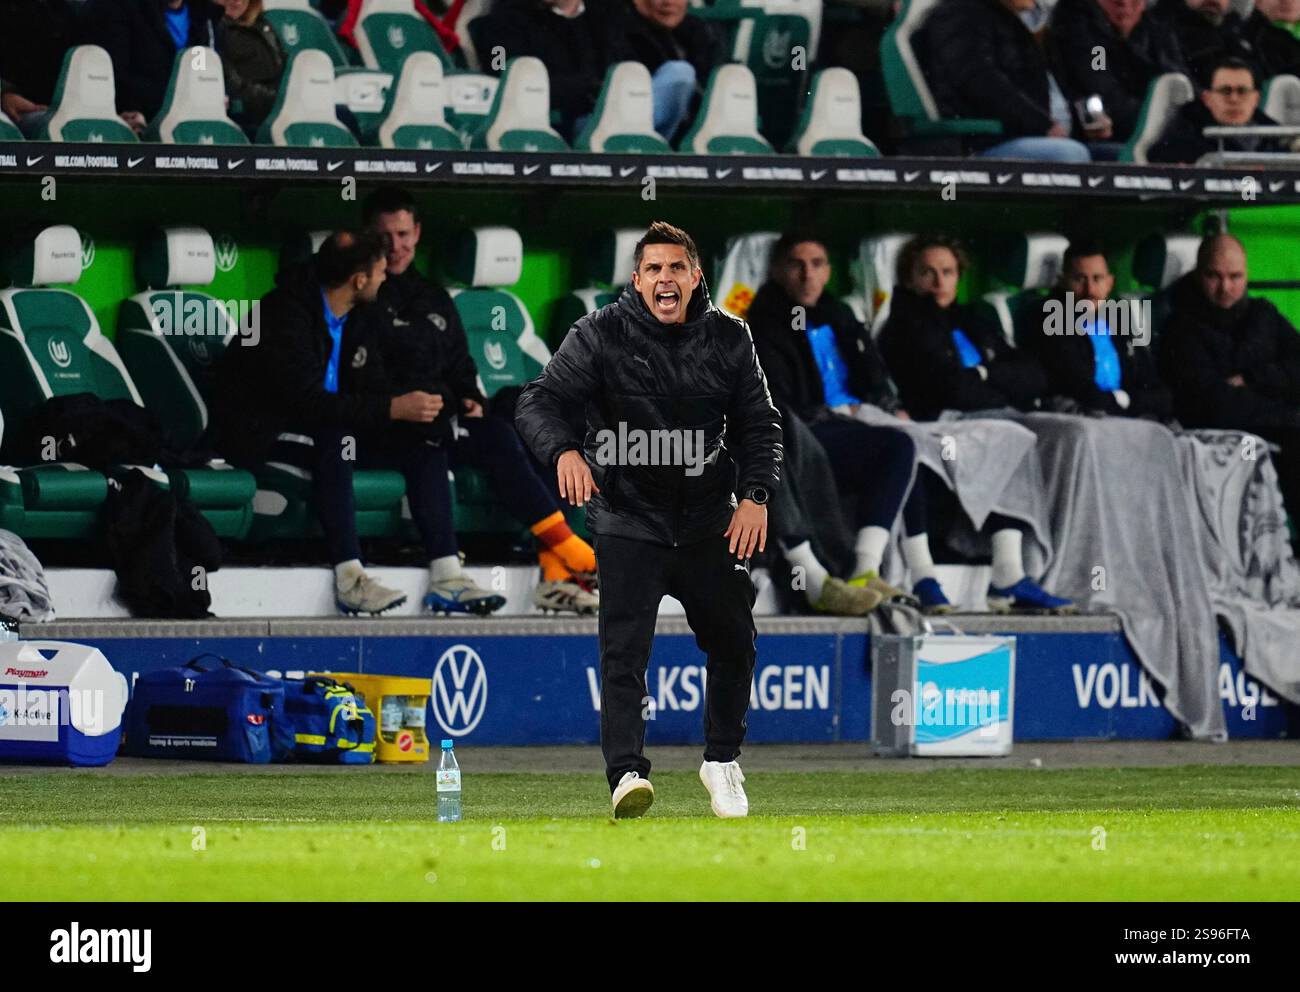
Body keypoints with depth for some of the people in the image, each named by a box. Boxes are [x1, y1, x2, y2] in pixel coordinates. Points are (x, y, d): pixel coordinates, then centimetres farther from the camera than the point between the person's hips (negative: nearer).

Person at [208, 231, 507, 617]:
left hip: (332, 433, 8)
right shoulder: (286, 313, -23)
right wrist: (392, 409, -34)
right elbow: (308, 401, -31)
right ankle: (350, 579, -43)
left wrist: (411, 408, -16)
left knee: (424, 451, -9)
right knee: (335, 438, -38)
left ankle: (446, 578, -16)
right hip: (261, 435, -8)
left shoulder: (360, 317, 5)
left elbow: (373, 388, 8)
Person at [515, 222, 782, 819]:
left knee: (734, 643, 10)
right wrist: (564, 451, -34)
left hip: (709, 521, 4)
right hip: (628, 519, -3)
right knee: (624, 649, -16)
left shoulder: (728, 339, 3)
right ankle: (627, 774, -21)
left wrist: (755, 495, -6)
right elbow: (540, 401, -13)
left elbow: (758, 425, 9)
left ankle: (722, 762, 30)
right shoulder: (601, 335, -7)